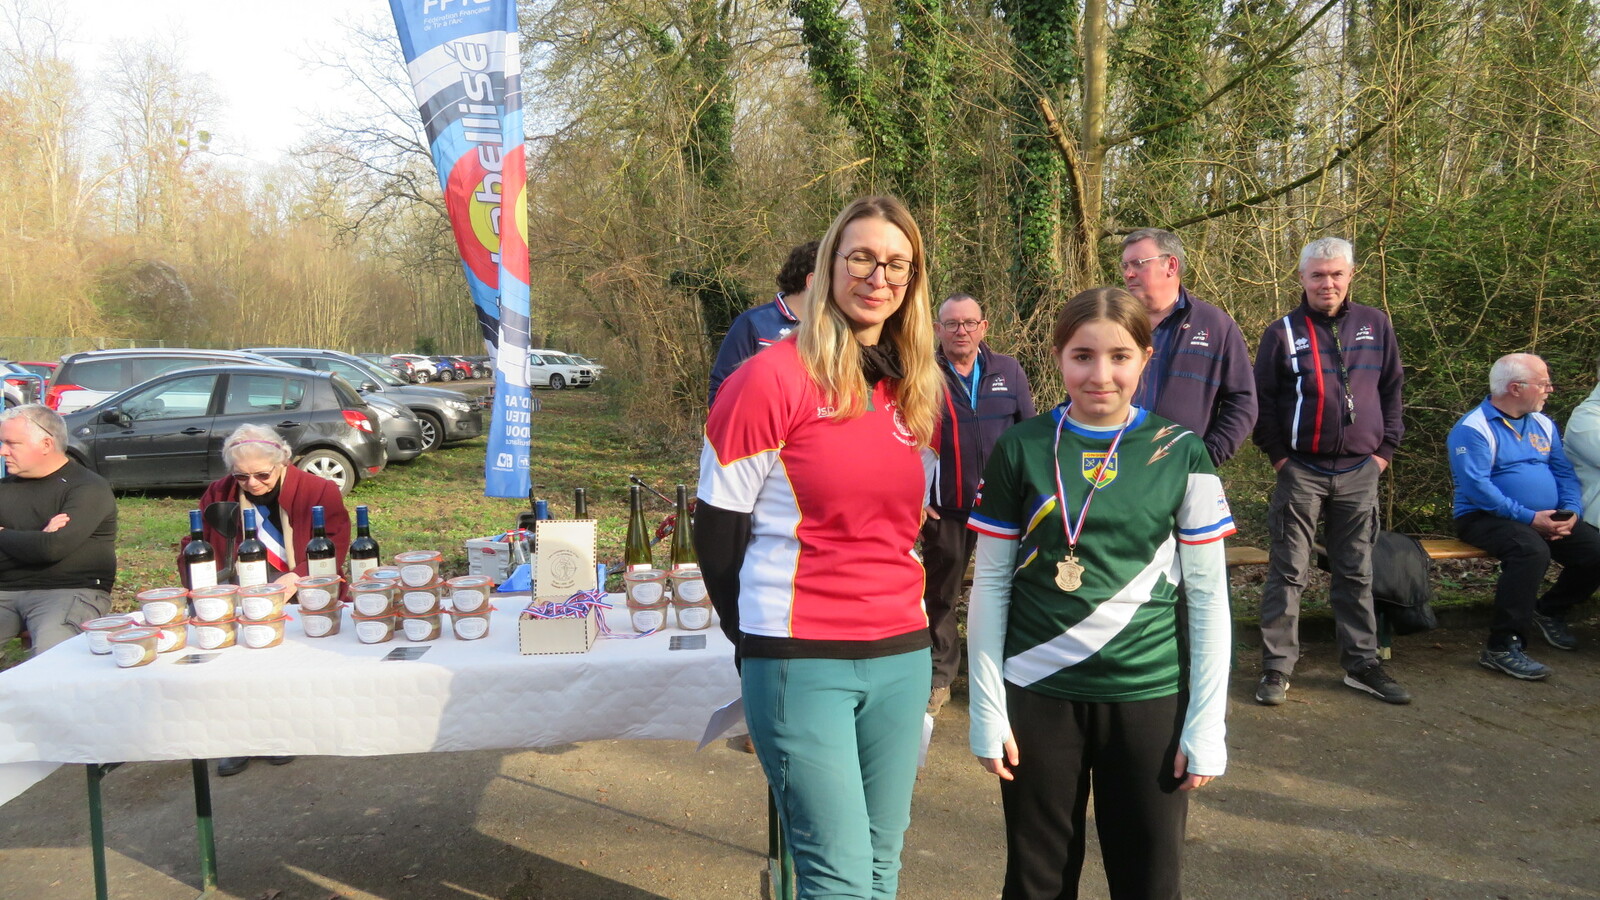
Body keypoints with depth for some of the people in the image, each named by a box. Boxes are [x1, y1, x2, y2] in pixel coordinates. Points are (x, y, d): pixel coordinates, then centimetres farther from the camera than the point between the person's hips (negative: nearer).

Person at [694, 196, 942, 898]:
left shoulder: (921, 392, 8)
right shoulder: (773, 378, -10)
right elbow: (717, 530, -6)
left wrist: (919, 638, 11)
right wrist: (762, 642, 3)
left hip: (900, 658, 6)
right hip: (800, 664, -6)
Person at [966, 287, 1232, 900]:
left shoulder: (1180, 454, -2)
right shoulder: (1021, 450, -2)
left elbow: (1208, 596, 0)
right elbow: (991, 585, 1)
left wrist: (1206, 726, -3)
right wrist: (987, 710, -1)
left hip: (1148, 695, 0)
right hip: (1037, 692, 0)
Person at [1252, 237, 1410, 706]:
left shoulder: (1375, 325, 7)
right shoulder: (1283, 332, -1)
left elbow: (1392, 389, 13)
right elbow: (1262, 399, 2)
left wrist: (1386, 449, 6)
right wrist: (1278, 454, -4)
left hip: (1360, 472, 3)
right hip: (1302, 472, -3)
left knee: (1356, 573, 11)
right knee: (1288, 572, 0)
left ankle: (1362, 664, 21)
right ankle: (1276, 668, 5)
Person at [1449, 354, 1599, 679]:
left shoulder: (1543, 424, 16)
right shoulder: (1473, 428, -10)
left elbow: (1565, 474, 13)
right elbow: (1476, 486, -20)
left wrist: (1571, 512, -6)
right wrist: (1529, 518, -23)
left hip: (1548, 519, 8)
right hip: (1486, 518, -7)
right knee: (1531, 550, -36)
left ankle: (1550, 611, 17)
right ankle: (1502, 647, -28)